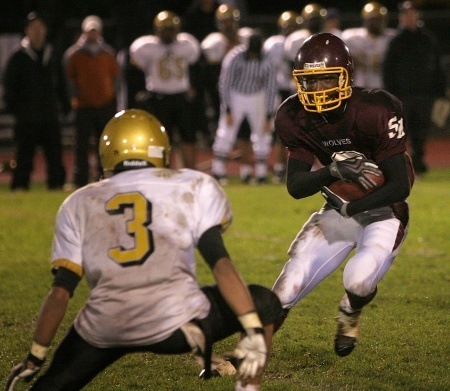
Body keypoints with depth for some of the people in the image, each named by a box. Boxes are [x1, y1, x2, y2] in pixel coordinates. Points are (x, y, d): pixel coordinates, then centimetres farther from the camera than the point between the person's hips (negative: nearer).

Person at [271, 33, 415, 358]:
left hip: (384, 212, -5)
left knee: (359, 280, -27)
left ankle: (350, 316, 9)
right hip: (340, 211, 5)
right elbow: (295, 186, -12)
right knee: (291, 285, -6)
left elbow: (400, 185, -24)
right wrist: (333, 171, -31)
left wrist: (351, 208, -25)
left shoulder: (374, 113, -26)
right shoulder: (295, 118, -10)